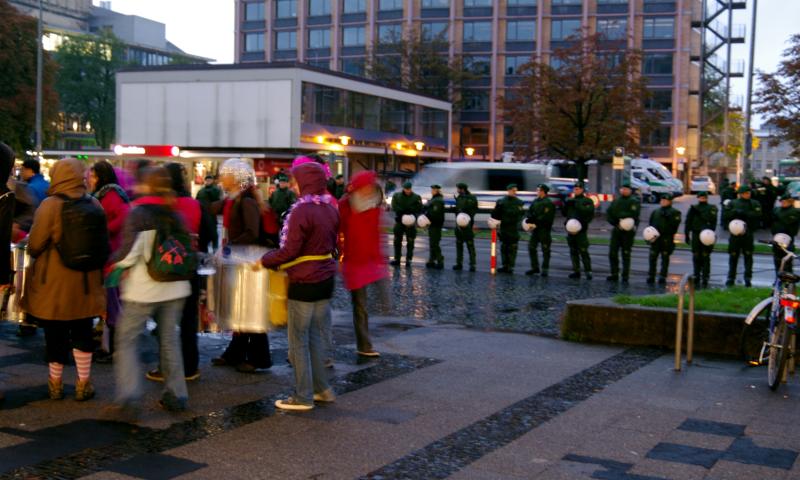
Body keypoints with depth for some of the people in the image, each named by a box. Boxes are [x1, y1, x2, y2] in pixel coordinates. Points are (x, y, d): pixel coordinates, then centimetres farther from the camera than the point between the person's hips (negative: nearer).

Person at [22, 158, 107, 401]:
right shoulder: (94, 205, -2)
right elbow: (104, 245, 6)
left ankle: (56, 383, 22)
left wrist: (39, 254, 12)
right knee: (82, 332, 13)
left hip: (53, 282, -3)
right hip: (85, 282, 3)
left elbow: (34, 245, -10)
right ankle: (83, 383, 17)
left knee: (55, 333, 11)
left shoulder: (50, 206, -15)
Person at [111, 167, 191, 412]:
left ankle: (128, 392, -7)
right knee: (169, 339, 13)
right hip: (174, 288, 5)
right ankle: (176, 394, 15)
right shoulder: (174, 214, 6)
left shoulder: (138, 213, -10)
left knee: (126, 338, 4)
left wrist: (118, 264, 4)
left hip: (143, 288, -5)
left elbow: (130, 251, -14)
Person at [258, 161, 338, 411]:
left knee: (299, 341, 3)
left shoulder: (302, 211, -18)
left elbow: (289, 251, -19)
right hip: (326, 280, 8)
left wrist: (265, 261, -5)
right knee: (315, 336, 17)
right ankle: (322, 389, 22)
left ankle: (303, 397, 8)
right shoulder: (330, 209, 5)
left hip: (304, 283, -8)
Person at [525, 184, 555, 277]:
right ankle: (535, 267, 19)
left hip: (544, 228, -8)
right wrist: (529, 218, -9)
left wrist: (535, 220, -23)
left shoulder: (548, 203, -12)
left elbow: (546, 217, -20)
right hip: (535, 228, 8)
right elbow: (529, 212, 13)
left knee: (545, 250, 0)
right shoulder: (535, 202, 12)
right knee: (531, 247, 9)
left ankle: (544, 269, 6)